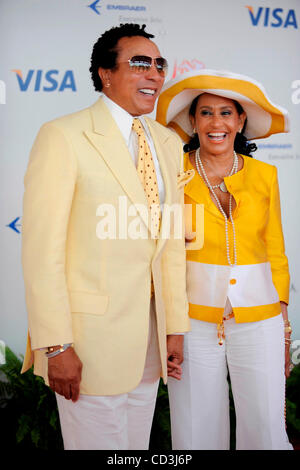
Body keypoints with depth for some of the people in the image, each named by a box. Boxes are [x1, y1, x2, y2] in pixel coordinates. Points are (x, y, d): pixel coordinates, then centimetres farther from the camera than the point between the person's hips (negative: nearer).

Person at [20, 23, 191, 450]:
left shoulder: (170, 144, 10)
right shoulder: (63, 136, -10)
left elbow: (172, 242, 11)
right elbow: (42, 249, -14)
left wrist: (176, 327, 10)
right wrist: (55, 346, -16)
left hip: (150, 330, 6)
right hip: (91, 331, -6)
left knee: (138, 444, 17)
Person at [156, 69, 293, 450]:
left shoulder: (264, 176, 5)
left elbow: (275, 255, 9)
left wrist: (283, 330, 7)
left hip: (258, 320, 2)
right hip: (193, 319, -1)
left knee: (266, 433, 4)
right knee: (197, 435, 7)